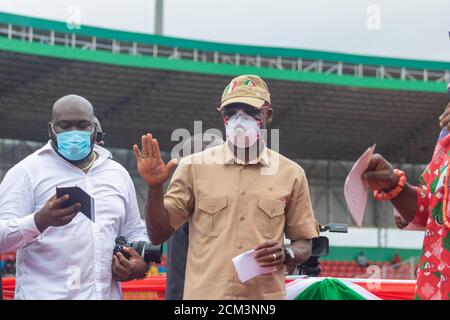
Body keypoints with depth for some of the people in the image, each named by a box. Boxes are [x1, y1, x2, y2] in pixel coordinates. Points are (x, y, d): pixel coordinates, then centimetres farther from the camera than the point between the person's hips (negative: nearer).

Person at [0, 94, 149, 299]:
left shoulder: (119, 174, 14)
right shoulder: (27, 171, -1)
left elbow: (134, 232, 20)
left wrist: (141, 263, 0)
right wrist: (41, 220, -27)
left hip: (106, 294, 4)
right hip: (45, 294, -4)